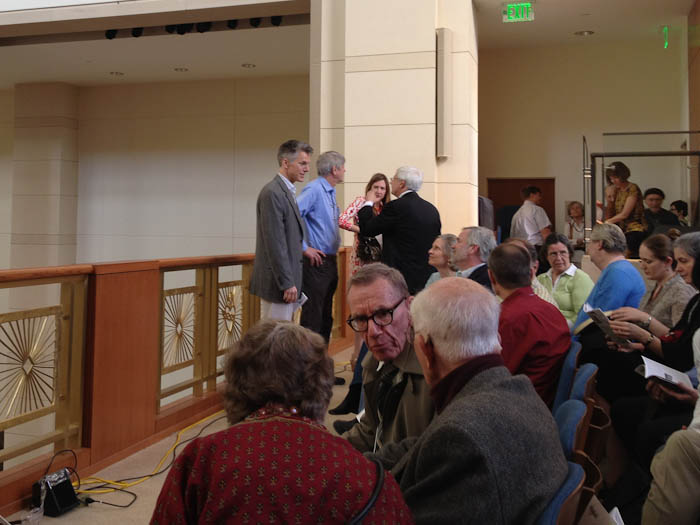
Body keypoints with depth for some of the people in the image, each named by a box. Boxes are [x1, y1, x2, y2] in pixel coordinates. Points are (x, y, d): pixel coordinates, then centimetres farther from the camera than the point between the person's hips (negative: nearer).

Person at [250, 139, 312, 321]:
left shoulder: (285, 191, 16)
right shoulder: (272, 193, -15)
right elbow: (275, 243, -20)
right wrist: (287, 283, -20)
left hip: (287, 279, 10)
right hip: (277, 284, -10)